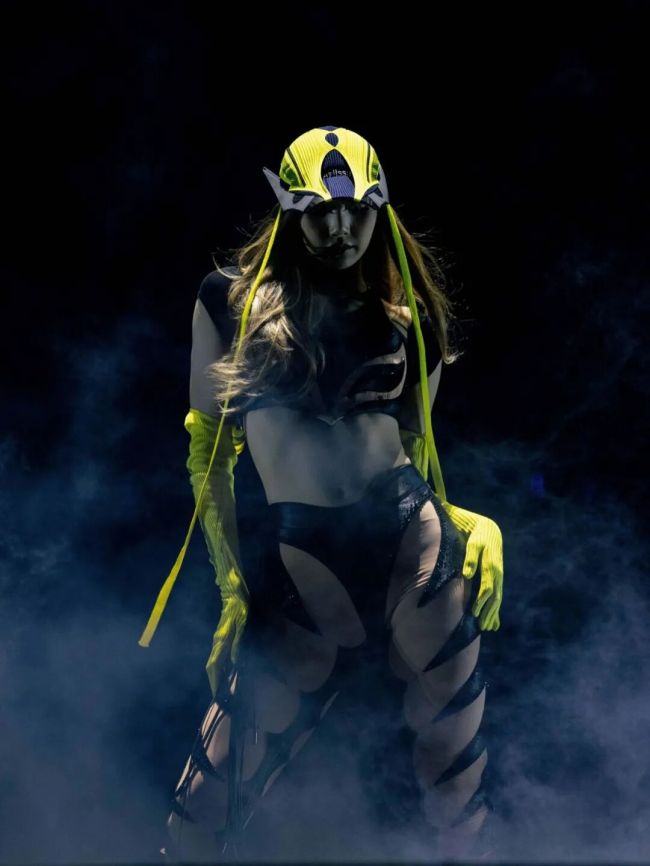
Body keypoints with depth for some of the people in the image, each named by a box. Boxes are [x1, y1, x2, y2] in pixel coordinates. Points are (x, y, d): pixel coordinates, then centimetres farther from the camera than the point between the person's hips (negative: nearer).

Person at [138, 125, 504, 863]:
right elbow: (207, 451, 7)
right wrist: (231, 582, 0)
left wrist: (475, 524, 2)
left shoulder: (410, 319, 13)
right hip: (297, 563, -1)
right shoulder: (233, 302, 7)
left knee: (455, 794, 5)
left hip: (414, 546, 2)